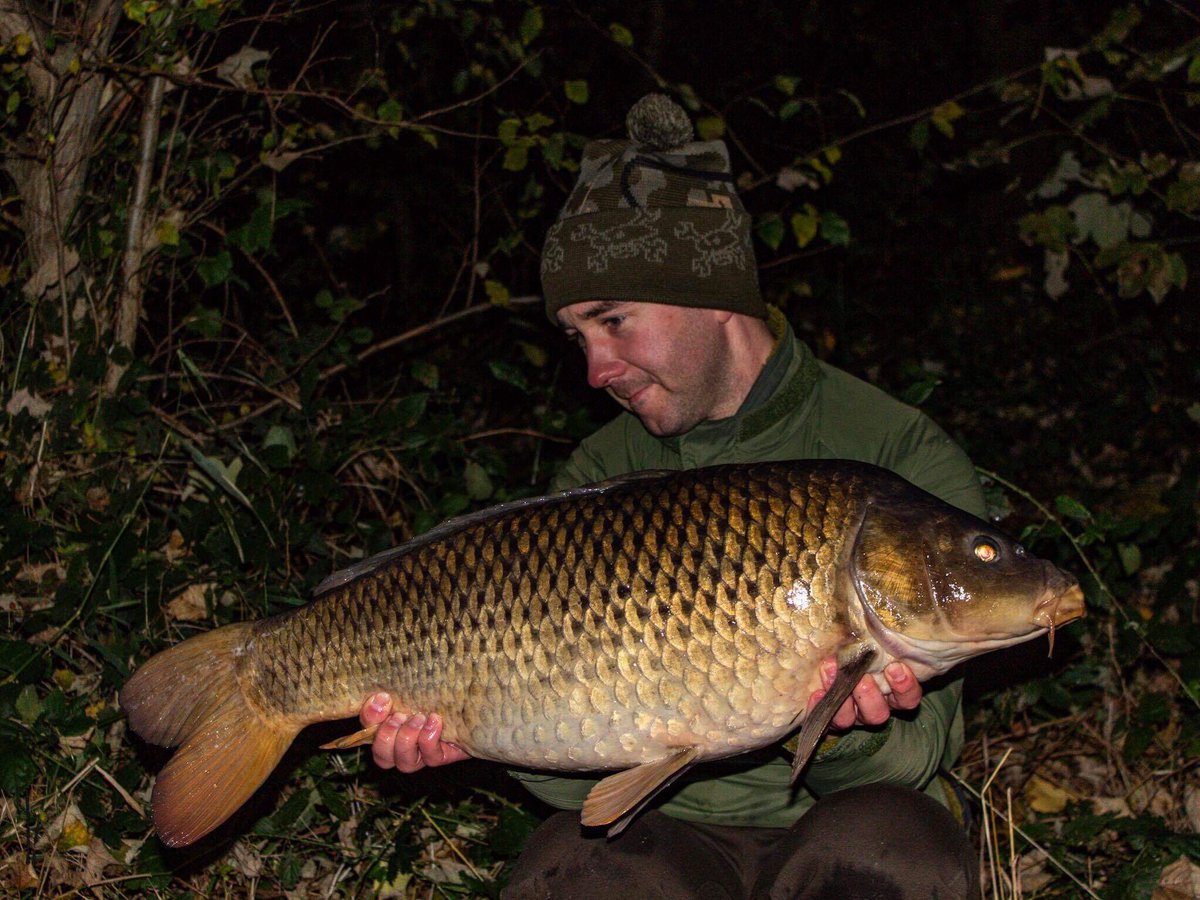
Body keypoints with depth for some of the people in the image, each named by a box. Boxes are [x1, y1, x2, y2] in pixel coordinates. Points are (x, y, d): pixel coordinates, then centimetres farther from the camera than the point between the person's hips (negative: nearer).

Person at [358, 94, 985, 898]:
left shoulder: (906, 462, -9)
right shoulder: (603, 477, 3)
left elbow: (914, 756, -12)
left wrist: (847, 732, -34)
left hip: (831, 818, -1)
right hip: (660, 828, 2)